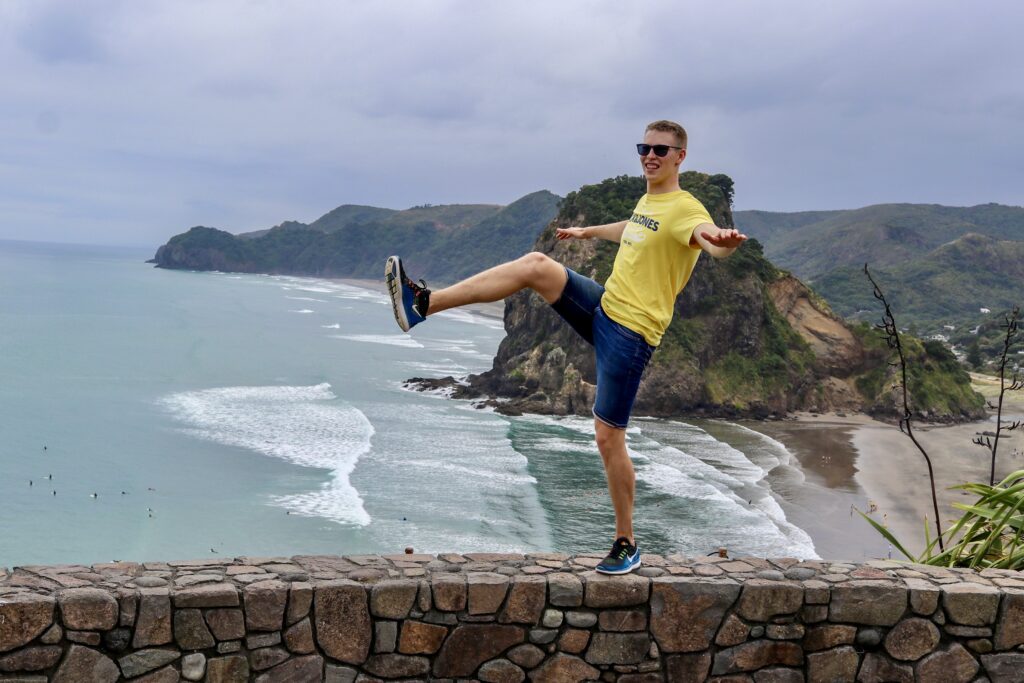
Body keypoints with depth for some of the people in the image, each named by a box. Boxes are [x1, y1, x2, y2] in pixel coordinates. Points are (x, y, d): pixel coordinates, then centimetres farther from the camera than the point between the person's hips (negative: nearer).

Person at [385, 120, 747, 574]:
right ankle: (425, 304, -14)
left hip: (631, 332, -7)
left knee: (608, 437, -6)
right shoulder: (646, 201, 14)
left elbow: (708, 237, -37)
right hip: (602, 306, 7)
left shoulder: (684, 208, -13)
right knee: (536, 265, -13)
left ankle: (626, 545, 10)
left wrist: (721, 242, -61)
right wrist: (586, 231, 55)